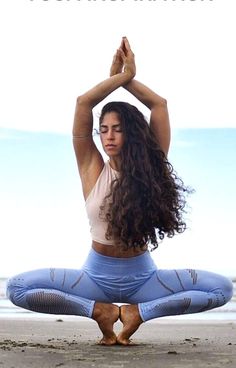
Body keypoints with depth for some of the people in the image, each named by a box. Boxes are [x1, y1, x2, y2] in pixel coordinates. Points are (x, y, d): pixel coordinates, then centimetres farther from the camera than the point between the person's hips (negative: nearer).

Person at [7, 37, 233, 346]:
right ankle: (100, 310, -8)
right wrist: (121, 76, -3)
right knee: (17, 288, -23)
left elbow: (159, 104, -5)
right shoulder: (93, 169, -2)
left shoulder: (149, 168, -1)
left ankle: (138, 312, -11)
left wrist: (127, 78, 1)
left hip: (142, 276, 1)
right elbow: (83, 103, -11)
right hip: (97, 275, 0)